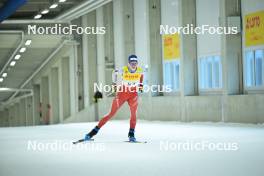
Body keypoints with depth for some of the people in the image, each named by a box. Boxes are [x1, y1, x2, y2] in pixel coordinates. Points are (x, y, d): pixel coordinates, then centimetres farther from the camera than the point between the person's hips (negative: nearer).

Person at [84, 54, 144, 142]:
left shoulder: (140, 70, -11)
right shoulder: (123, 70, -20)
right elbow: (115, 73, 2)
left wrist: (140, 84, 10)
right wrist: (115, 83, 8)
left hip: (133, 94, 2)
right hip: (122, 92, -2)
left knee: (133, 113, -19)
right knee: (112, 113, -2)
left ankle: (131, 134, -7)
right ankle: (95, 131, 6)